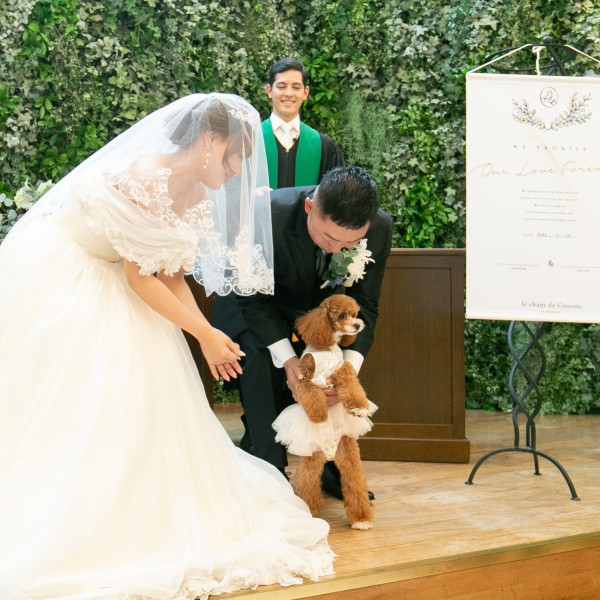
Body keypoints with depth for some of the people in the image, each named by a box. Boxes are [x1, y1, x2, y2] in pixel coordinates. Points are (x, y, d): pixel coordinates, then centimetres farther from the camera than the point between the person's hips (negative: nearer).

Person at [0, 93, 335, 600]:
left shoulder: (199, 200, -1)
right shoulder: (143, 177, -27)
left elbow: (173, 277, 6)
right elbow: (139, 277, -23)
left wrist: (210, 338, -4)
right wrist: (205, 334, -16)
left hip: (108, 286, 9)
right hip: (57, 273, -9)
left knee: (136, 395, 5)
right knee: (59, 396, -8)